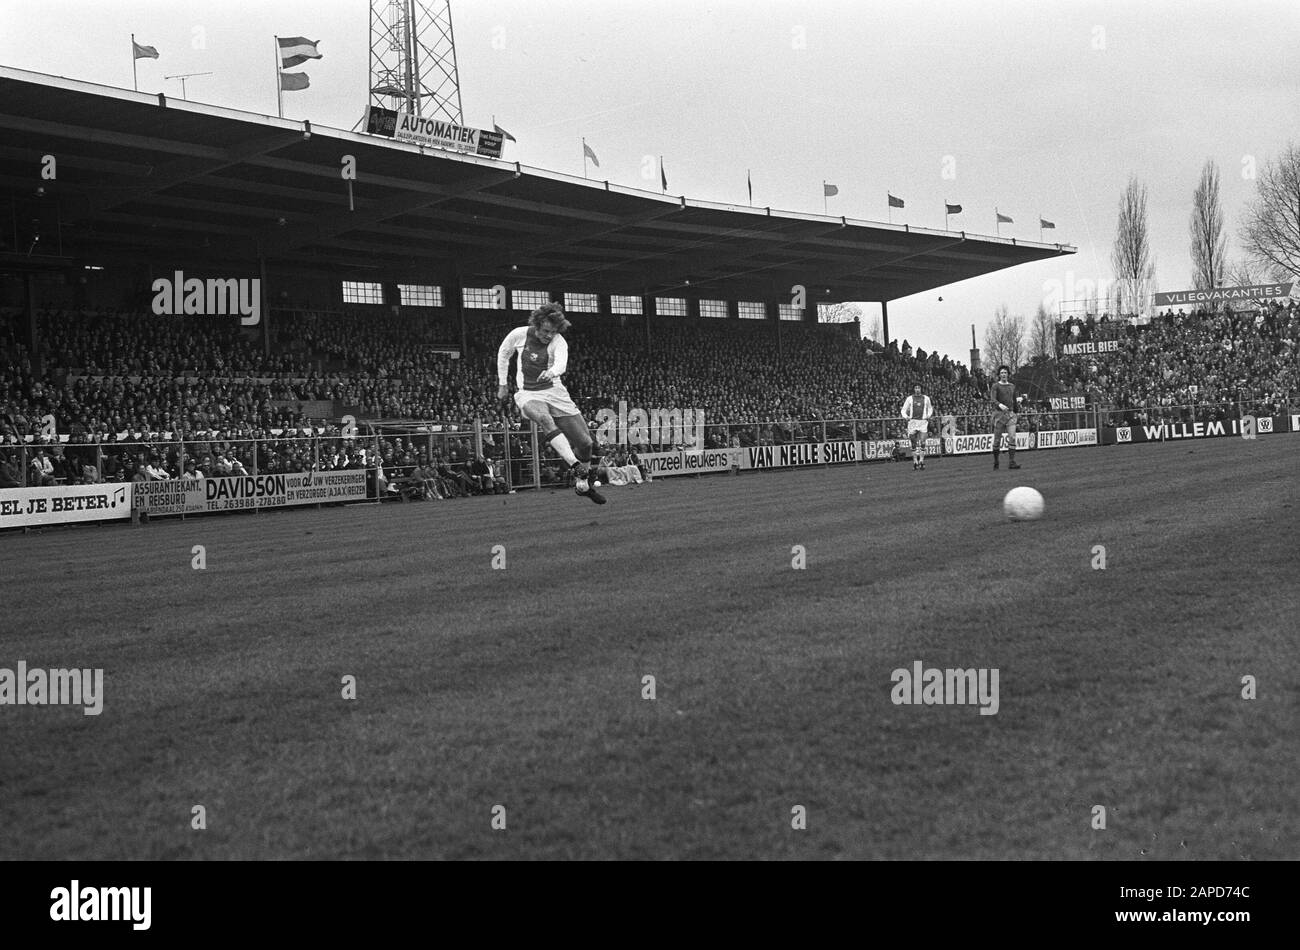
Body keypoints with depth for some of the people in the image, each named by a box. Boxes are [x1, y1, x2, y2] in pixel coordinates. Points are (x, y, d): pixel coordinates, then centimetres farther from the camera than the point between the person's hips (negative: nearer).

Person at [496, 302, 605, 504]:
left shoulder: (558, 342, -11)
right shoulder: (519, 335, -6)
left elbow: (561, 363, -32)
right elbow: (503, 354, 14)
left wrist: (552, 372, -54)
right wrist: (502, 384, 15)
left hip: (555, 392, 1)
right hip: (528, 395, -1)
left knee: (585, 442, -1)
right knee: (544, 419, -38)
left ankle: (583, 484, 25)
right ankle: (576, 467, -46)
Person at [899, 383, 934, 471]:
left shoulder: (926, 398, 9)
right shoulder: (909, 399, 5)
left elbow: (930, 408, 24)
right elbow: (904, 410, 9)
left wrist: (929, 415, 5)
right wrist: (906, 416, -10)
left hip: (923, 421, 0)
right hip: (912, 421, 0)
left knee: (922, 442, -9)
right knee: (914, 443, 2)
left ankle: (921, 461, -4)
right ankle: (915, 461, 11)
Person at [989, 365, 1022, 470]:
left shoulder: (1012, 386, 15)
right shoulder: (995, 386, -1)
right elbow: (993, 399, -17)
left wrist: (1015, 413, 26)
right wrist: (1000, 405, -36)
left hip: (1010, 414, 3)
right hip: (999, 414, -3)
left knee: (1012, 437, -10)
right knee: (997, 439, 1)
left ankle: (1011, 462, -14)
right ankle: (995, 461, 14)